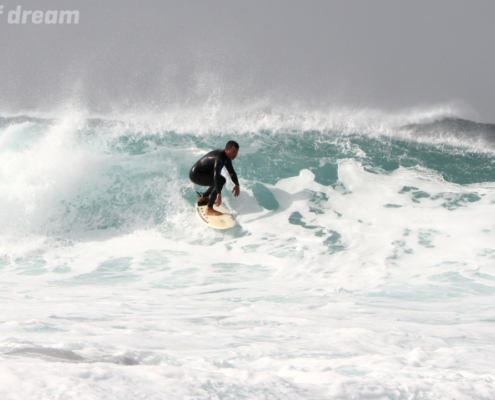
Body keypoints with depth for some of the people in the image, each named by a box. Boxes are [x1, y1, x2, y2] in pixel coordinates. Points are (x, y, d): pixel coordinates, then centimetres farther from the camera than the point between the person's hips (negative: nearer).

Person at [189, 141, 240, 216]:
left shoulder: (226, 157, 1)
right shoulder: (219, 158, -30)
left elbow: (231, 172, 18)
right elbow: (216, 176, -40)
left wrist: (237, 185, 11)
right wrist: (219, 194, -45)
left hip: (203, 172, 10)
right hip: (195, 175, -10)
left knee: (222, 180, 23)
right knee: (219, 182, -26)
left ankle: (203, 198, 31)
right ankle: (209, 209, -22)